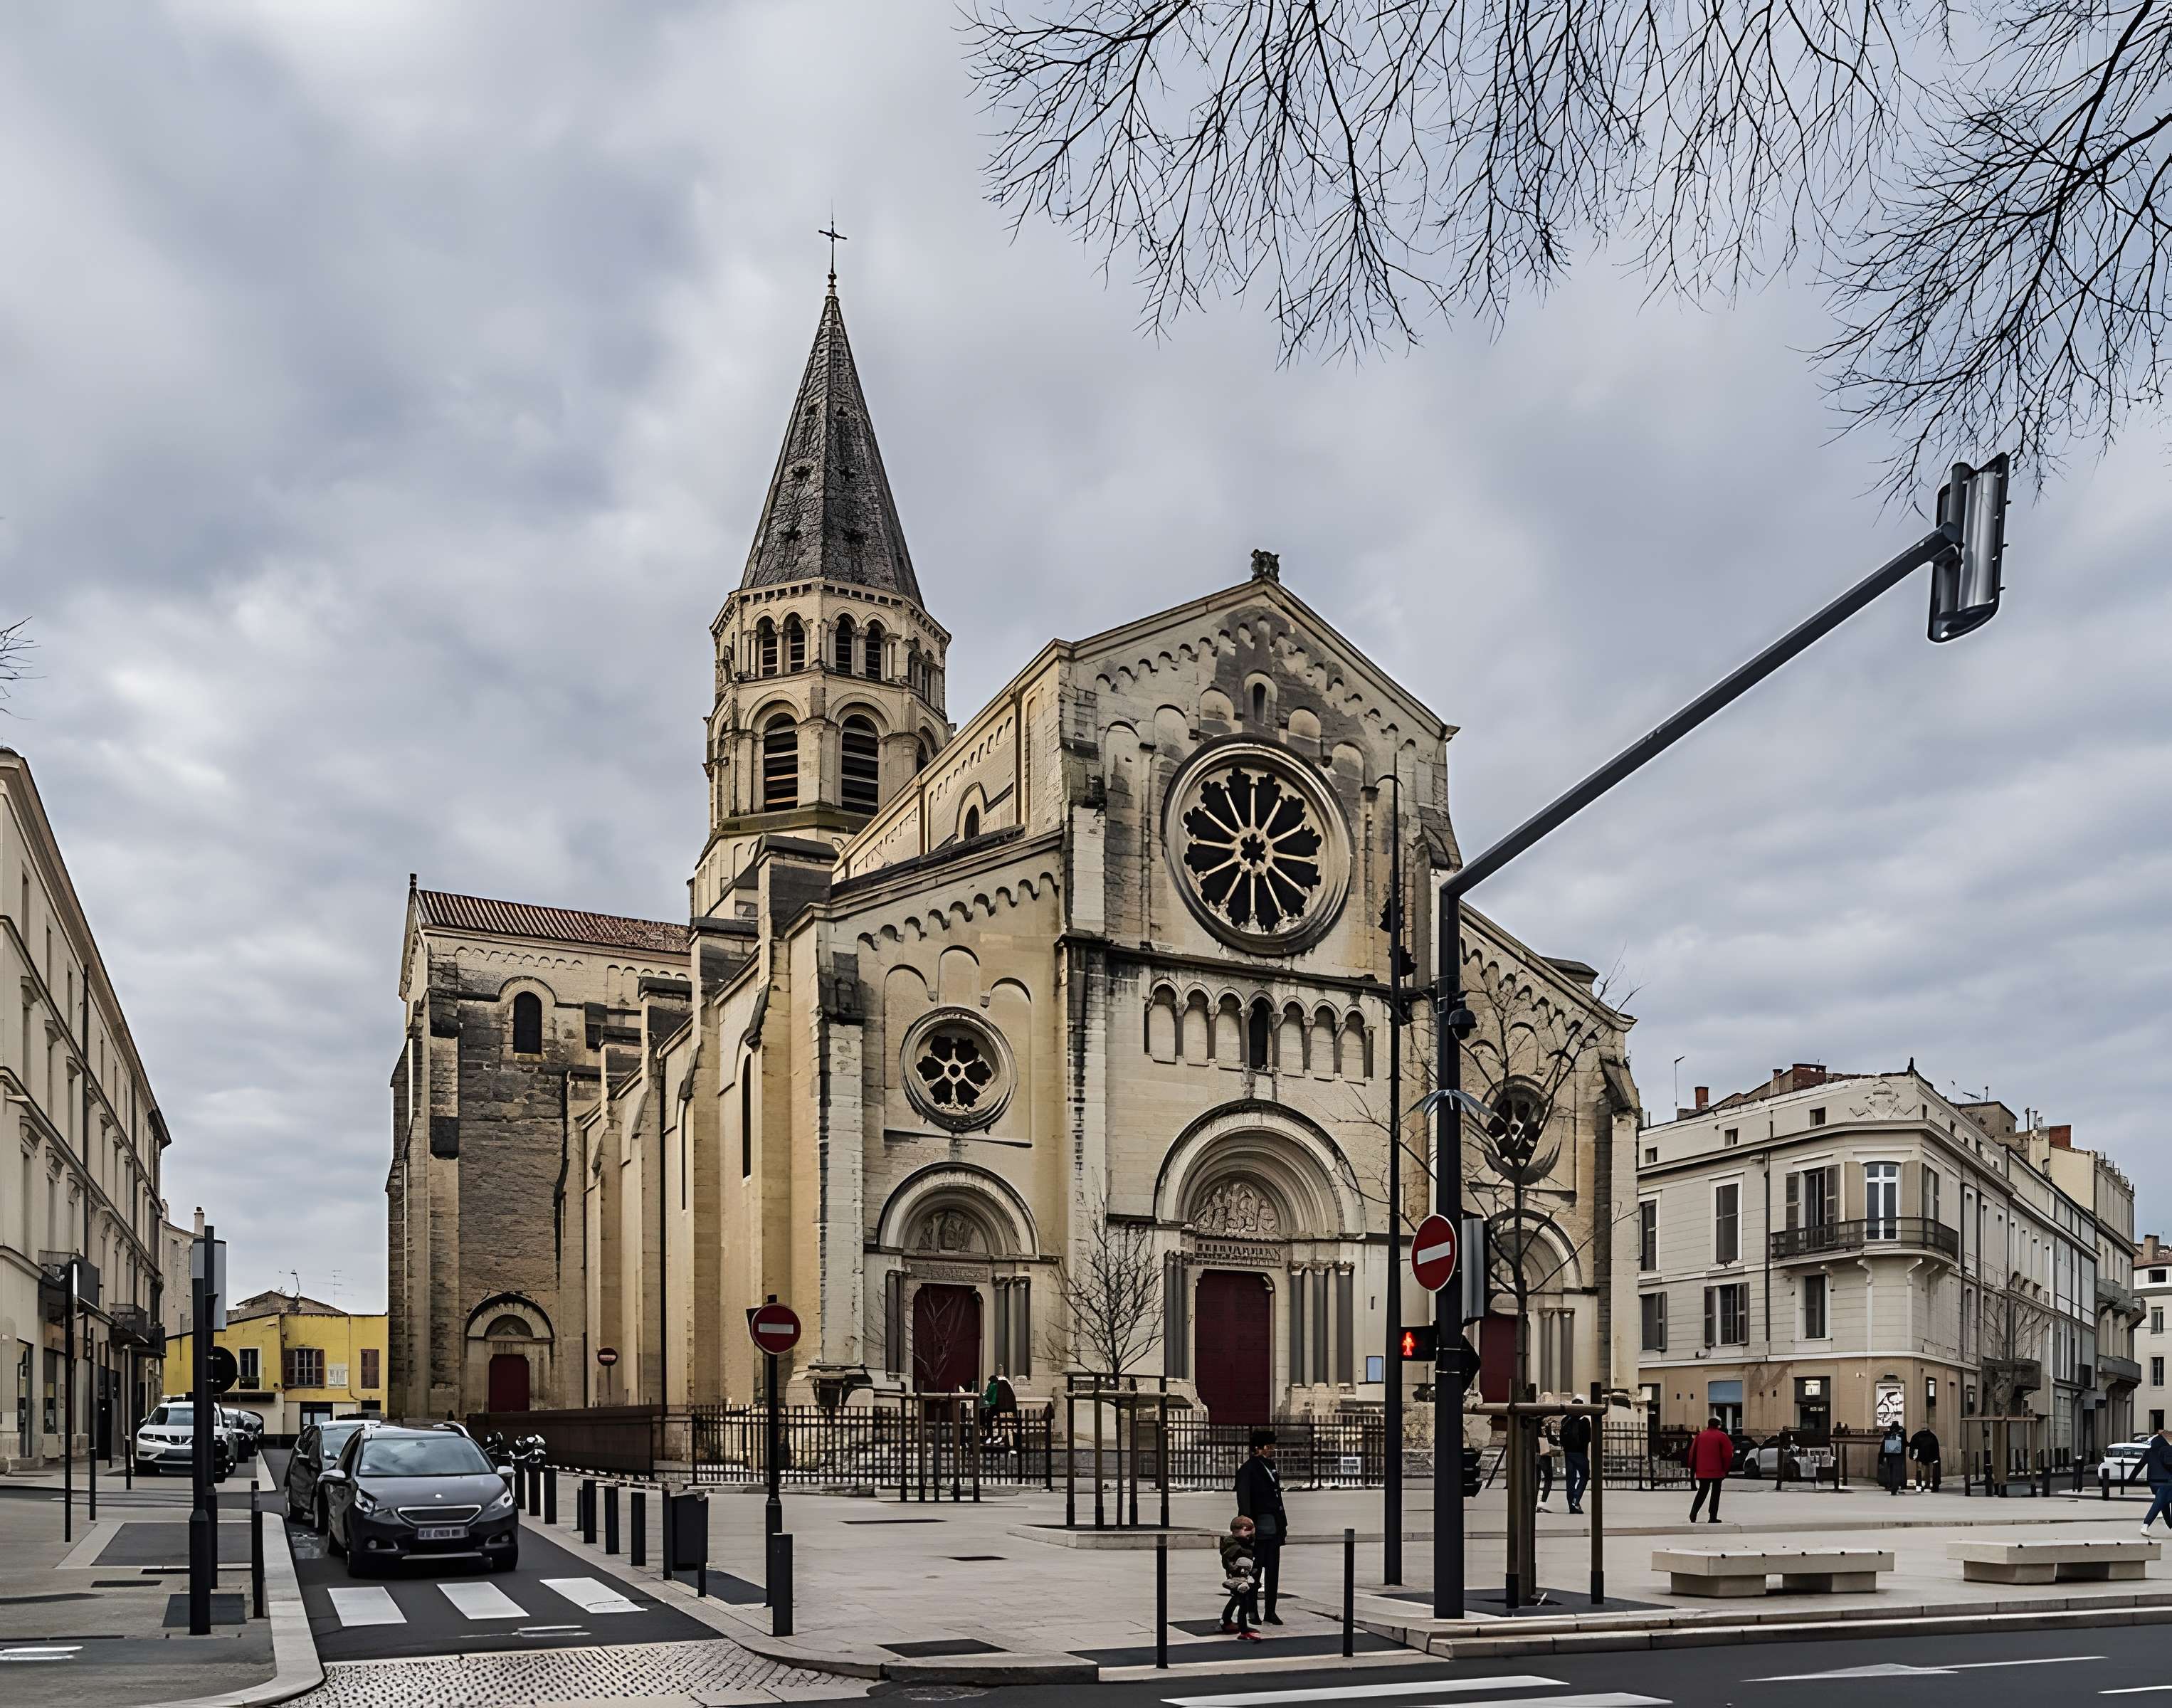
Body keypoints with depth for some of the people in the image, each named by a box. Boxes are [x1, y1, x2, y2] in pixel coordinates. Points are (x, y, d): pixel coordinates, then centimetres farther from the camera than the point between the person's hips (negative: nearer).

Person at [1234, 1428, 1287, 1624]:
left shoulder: (1270, 1467, 16)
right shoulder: (1248, 1469, -7)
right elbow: (1243, 1499, -14)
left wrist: (1283, 1524, 16)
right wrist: (1249, 1525, -21)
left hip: (1274, 1527, 7)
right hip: (1259, 1527, -7)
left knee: (1273, 1570, 8)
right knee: (1255, 1570, -2)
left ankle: (1270, 1612, 14)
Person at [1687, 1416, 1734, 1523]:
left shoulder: (1700, 1435, 7)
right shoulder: (1722, 1436, -3)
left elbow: (1693, 1452, 7)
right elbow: (1728, 1454, -8)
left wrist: (1693, 1468, 13)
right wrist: (1726, 1469, 2)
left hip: (1702, 1470, 3)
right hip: (1717, 1470, -3)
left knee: (1702, 1492, 12)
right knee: (1716, 1493, 6)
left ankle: (1693, 1514, -2)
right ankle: (1713, 1517, 3)